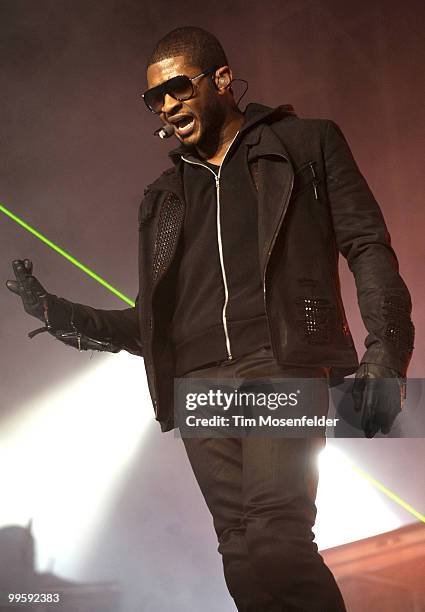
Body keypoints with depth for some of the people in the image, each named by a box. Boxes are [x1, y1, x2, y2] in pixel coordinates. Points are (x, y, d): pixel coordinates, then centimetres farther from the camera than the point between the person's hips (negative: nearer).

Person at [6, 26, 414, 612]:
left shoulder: (306, 142, 14)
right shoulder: (164, 198, 25)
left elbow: (368, 246, 5)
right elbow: (152, 322, 24)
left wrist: (384, 353, -10)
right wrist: (61, 314, 9)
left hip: (282, 361, -4)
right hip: (199, 382, 4)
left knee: (275, 546, -23)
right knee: (244, 559, -4)